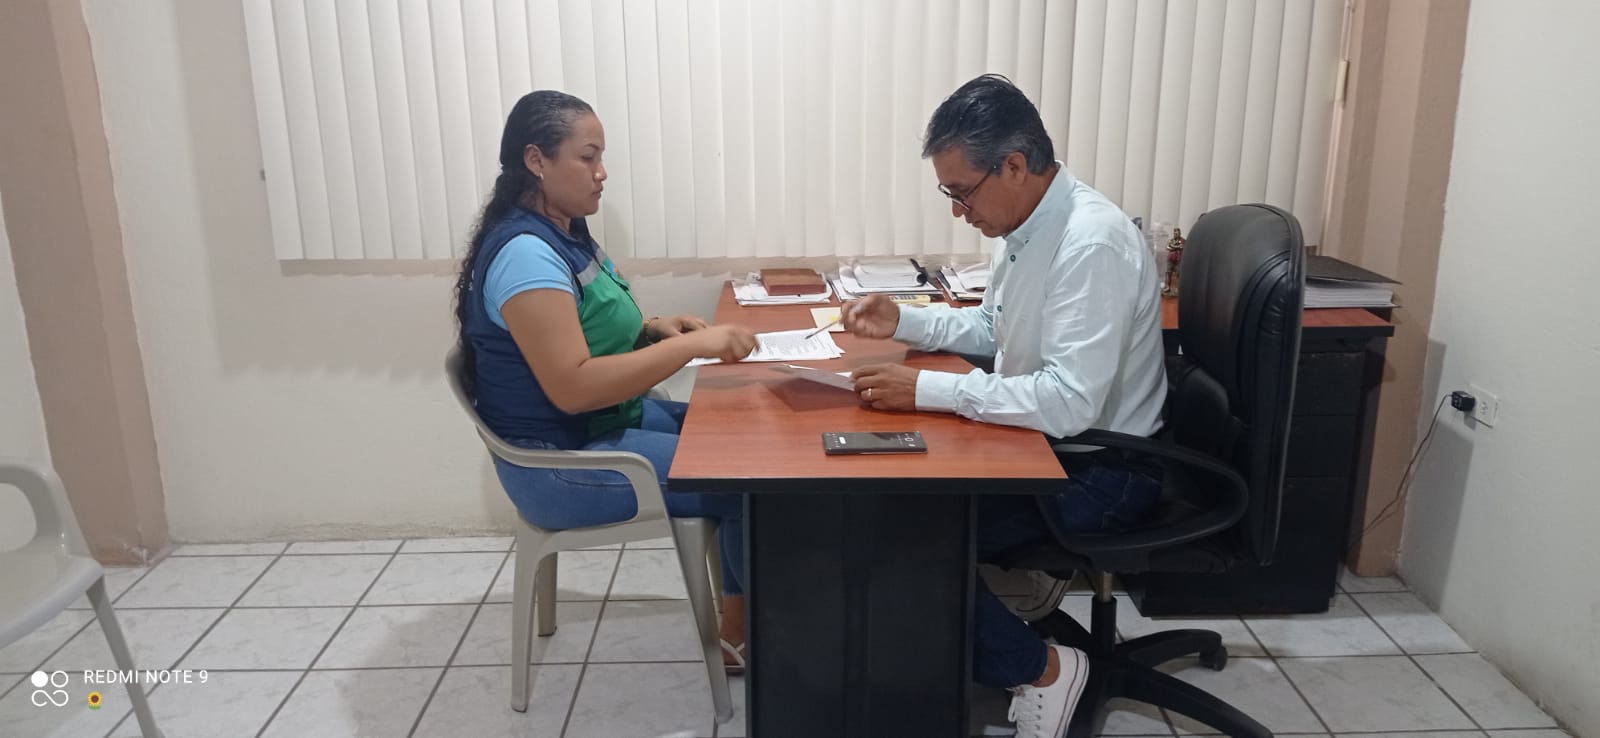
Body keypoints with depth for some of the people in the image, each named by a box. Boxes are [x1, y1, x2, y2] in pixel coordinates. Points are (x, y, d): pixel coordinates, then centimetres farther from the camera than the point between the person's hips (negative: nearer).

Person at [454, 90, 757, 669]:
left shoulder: (563, 231, 6)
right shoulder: (526, 252, -24)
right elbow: (573, 386, -31)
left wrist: (652, 328, 0)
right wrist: (691, 345, -30)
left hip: (608, 421, 10)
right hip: (563, 461, -10)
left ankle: (738, 628, 16)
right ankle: (744, 636, 10)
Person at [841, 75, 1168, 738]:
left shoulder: (1092, 243, -27)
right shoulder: (1027, 225, 1)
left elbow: (1070, 402, -32)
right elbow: (991, 329, 16)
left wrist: (927, 390, -31)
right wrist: (906, 323, 1)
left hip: (1098, 470, -9)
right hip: (1043, 436, 9)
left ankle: (1039, 669, 2)